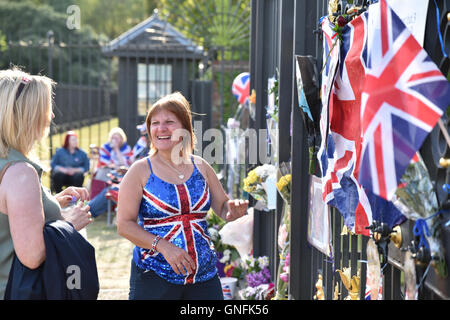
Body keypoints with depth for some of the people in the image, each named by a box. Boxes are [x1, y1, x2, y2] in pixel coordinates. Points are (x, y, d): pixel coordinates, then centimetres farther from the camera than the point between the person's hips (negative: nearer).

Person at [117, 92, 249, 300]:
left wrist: (235, 209, -9)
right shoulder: (140, 171, -3)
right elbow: (124, 224, -8)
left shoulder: (200, 167, 7)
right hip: (154, 277, -3)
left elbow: (223, 208, 15)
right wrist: (162, 246, -21)